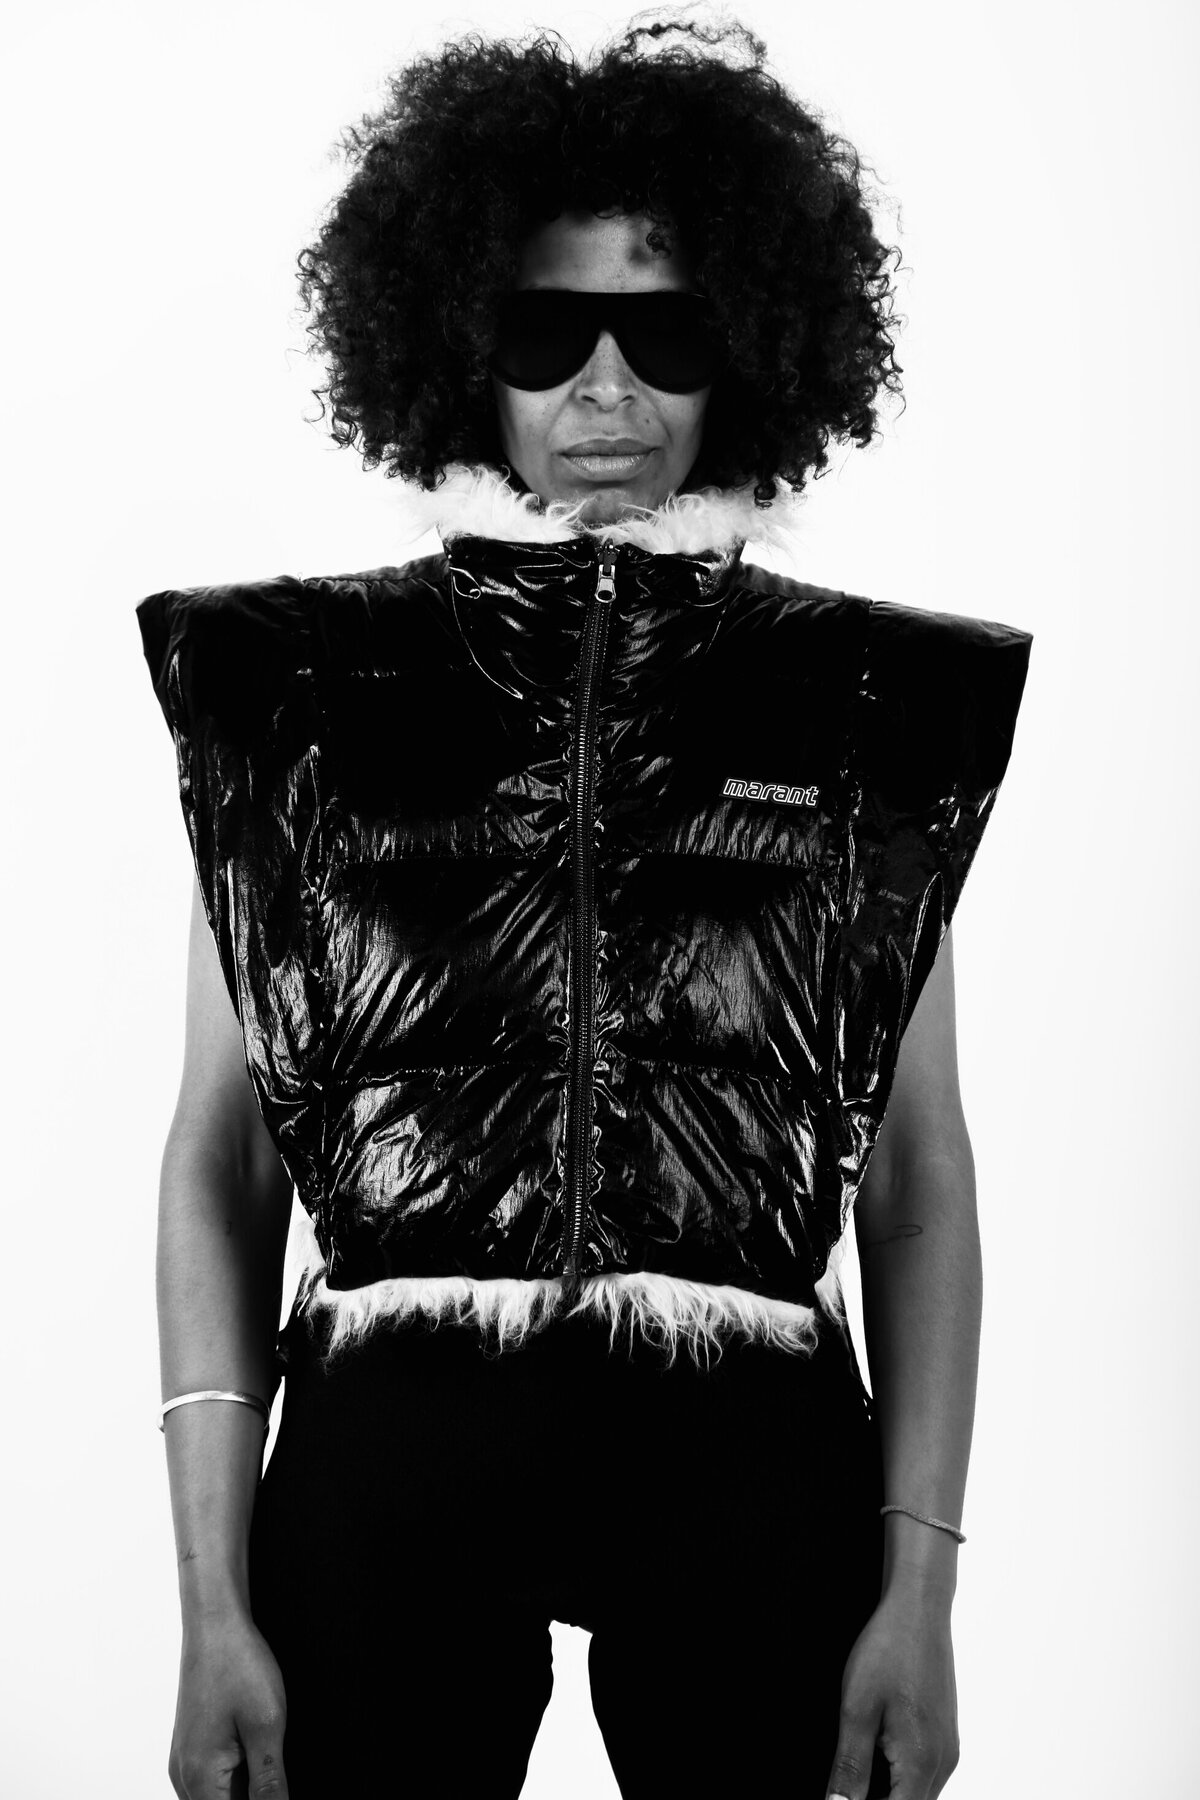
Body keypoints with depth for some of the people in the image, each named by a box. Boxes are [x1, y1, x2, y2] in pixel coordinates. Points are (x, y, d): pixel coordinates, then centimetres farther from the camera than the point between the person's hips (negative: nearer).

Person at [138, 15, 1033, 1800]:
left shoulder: (875, 703, 3)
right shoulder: (298, 686, 1)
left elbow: (922, 1176, 4)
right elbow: (220, 1161, 1)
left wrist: (922, 1588, -3)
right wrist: (214, 1604, -4)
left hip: (751, 1463, 1)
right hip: (388, 1455, 0)